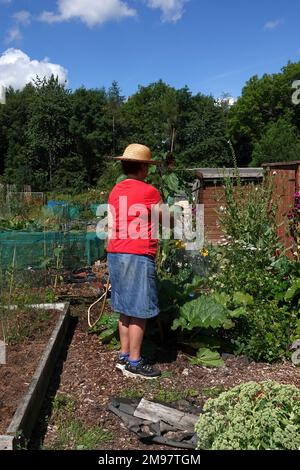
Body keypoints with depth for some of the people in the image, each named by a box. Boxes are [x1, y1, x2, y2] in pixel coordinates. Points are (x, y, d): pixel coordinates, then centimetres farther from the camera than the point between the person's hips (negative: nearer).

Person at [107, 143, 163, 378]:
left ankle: (124, 355, 25)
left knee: (125, 309, 16)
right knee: (140, 311, 0)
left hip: (116, 254, 8)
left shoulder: (116, 191, 11)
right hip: (138, 256, -8)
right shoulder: (149, 192, -10)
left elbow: (112, 227, 15)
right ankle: (134, 362, 8)